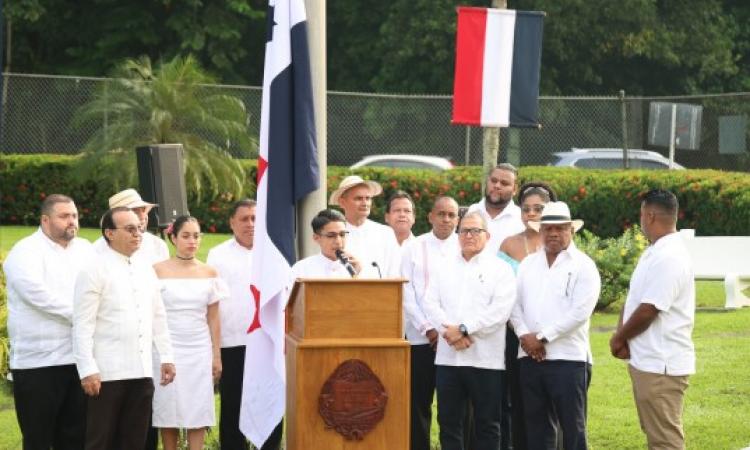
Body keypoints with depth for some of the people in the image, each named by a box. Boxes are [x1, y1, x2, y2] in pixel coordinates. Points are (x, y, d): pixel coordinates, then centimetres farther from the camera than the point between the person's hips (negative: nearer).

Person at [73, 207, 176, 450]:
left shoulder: (146, 269, 12)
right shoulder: (94, 270, -7)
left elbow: (158, 317, 19)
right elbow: (82, 325, -11)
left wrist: (166, 356, 14)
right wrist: (87, 370, -16)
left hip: (142, 372, 6)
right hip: (107, 373, -6)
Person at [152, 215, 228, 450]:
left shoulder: (209, 272, 7)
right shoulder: (158, 271, -1)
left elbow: (213, 318, 8)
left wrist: (217, 355, 6)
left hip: (199, 350, 2)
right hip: (169, 349, -2)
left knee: (198, 413, -1)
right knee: (169, 412, 0)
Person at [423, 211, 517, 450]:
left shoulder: (500, 269, 2)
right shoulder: (444, 268, 15)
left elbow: (500, 310, -10)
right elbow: (431, 303, 4)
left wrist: (464, 329, -15)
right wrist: (449, 331, -13)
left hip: (486, 359, -3)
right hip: (448, 357, 4)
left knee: (487, 424, 2)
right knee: (449, 421, 6)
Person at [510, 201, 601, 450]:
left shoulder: (583, 266, -3)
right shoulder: (528, 264, 14)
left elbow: (579, 312, -12)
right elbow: (514, 302, 10)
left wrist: (542, 337, -12)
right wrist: (524, 335, -7)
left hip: (568, 358, -5)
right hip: (530, 357, 5)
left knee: (572, 427, -1)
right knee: (536, 426, 10)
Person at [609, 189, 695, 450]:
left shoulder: (668, 258, -20)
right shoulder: (654, 252, 13)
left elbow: (647, 311, -22)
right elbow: (633, 299, 16)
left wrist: (619, 338, -7)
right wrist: (622, 335, -1)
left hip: (661, 365, -11)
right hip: (648, 361, 11)